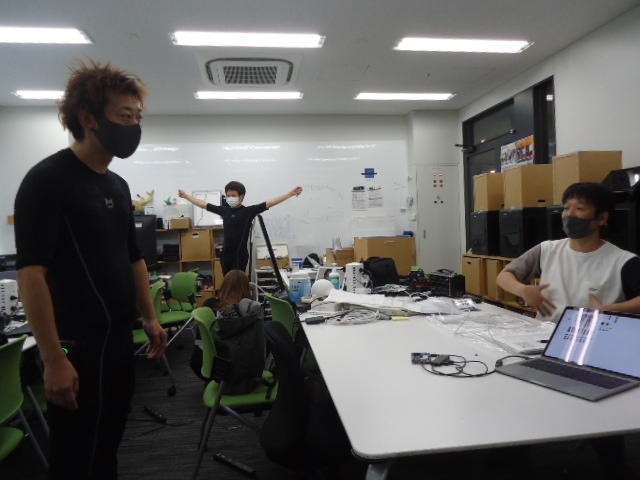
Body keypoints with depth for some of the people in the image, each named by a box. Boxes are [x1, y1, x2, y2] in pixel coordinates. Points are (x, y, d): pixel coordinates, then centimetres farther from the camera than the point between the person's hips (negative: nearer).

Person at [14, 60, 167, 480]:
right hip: (77, 346, -7)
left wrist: (150, 318, 14)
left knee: (108, 446, 21)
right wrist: (53, 358, -22)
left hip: (119, 339, 8)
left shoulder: (118, 186, 10)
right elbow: (31, 273, -20)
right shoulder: (47, 179, -14)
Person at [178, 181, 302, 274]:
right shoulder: (224, 210, 5)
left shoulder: (248, 211, -6)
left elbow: (269, 203, -12)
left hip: (240, 255, -4)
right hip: (226, 255, 4)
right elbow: (203, 205, 16)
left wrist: (291, 194, -18)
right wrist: (186, 196, 24)